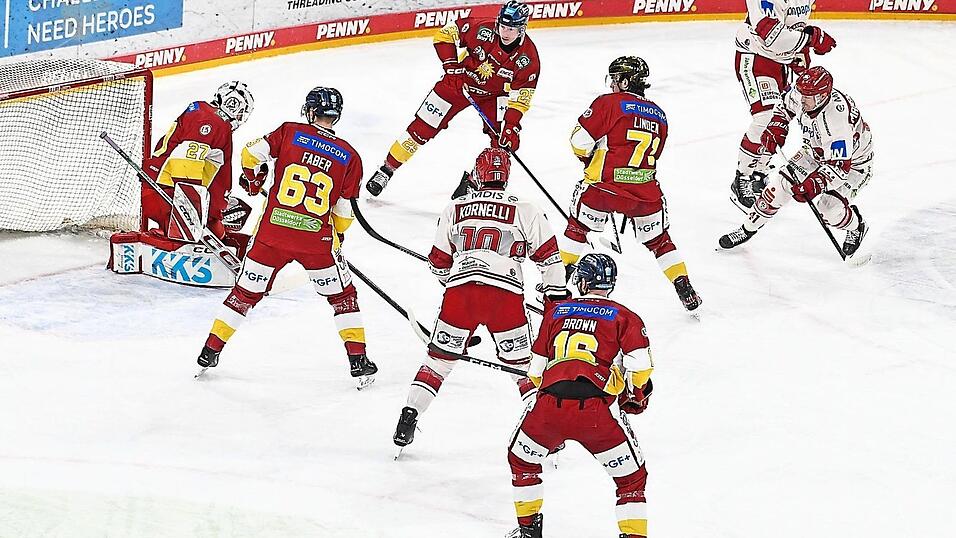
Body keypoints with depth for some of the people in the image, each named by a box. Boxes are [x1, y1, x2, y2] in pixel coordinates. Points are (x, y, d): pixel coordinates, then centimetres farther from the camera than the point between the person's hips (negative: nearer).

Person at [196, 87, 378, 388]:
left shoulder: (290, 132, 1)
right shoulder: (350, 157, 2)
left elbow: (252, 153, -5)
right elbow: (343, 212, 4)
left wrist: (253, 179, 17)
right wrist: (337, 239, 22)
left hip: (273, 231, 1)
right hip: (316, 239, -1)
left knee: (246, 292, 16)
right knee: (342, 295, 17)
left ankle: (210, 352, 21)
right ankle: (358, 361, 12)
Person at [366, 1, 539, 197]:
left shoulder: (528, 57, -25)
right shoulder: (482, 30, -28)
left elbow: (521, 96, -20)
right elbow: (446, 33, -15)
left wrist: (512, 126, -30)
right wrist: (451, 65, -21)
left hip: (494, 93, 1)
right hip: (460, 83, -1)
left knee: (504, 139, -16)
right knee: (422, 128, -3)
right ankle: (386, 170, 11)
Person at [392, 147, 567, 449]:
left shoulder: (455, 209, 16)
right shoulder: (523, 211, 9)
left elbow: (438, 263, 22)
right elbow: (547, 254, 9)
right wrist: (557, 293, 17)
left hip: (460, 291, 1)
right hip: (506, 295, -1)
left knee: (438, 360, 14)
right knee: (524, 365, 10)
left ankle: (409, 417, 8)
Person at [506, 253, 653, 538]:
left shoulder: (556, 311, 22)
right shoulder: (624, 317, 13)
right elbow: (640, 368, 0)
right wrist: (636, 397, 22)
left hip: (549, 408, 3)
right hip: (594, 412, -2)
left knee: (521, 459, 32)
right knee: (632, 477, 14)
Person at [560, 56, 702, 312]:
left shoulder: (609, 103, -2)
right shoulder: (658, 115, 16)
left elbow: (580, 139, -5)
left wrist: (587, 157, 16)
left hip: (607, 184, -4)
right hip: (646, 190, 4)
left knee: (578, 227, 18)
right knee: (658, 240, 17)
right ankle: (685, 290, 10)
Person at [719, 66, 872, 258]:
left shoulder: (837, 121, -42)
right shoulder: (800, 95, -21)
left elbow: (840, 166, -40)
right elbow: (785, 107, 5)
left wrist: (815, 184, -49)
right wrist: (775, 129, -9)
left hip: (852, 161, -7)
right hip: (816, 152, 7)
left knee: (829, 207, -20)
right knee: (781, 184, -4)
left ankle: (856, 228, 13)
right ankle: (748, 228, 13)